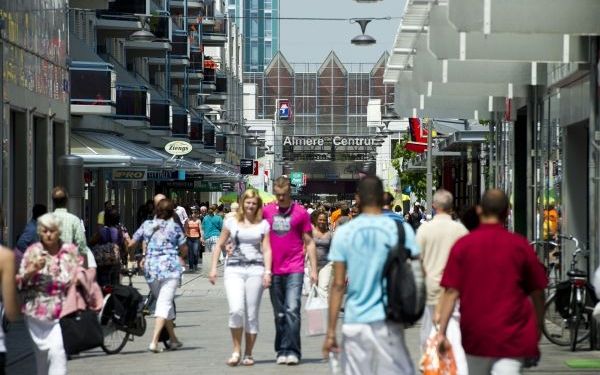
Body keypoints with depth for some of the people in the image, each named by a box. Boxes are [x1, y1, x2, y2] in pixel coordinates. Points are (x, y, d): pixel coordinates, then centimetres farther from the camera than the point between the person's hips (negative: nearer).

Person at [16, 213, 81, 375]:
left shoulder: (71, 251, 0)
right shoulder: (32, 251, 0)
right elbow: (19, 282, -1)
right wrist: (33, 270, -19)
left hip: (62, 313, -2)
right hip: (37, 313, 2)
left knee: (58, 351, -17)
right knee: (42, 354, 13)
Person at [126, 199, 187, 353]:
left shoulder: (147, 225, 6)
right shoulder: (174, 227, 0)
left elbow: (131, 243, 10)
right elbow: (184, 250, 3)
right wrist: (179, 257, 26)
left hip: (150, 268, 4)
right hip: (170, 268, -4)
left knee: (163, 303, 19)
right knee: (164, 303, -6)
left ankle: (173, 339, 25)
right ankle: (154, 341, -21)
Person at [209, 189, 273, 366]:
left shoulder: (263, 224, 8)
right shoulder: (231, 222, 9)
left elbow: (266, 249, 4)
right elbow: (219, 245, 13)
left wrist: (267, 271, -8)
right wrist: (213, 268, 5)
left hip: (255, 269, 0)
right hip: (234, 268, 0)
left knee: (251, 314, 2)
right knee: (236, 310, -16)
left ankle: (248, 354, 12)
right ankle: (236, 350, -2)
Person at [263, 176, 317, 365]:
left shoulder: (301, 212, 1)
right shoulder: (267, 211, 7)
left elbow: (309, 242, 4)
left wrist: (313, 269, 0)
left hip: (294, 270, -3)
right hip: (274, 270, 3)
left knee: (292, 310, -12)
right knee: (279, 314, 9)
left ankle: (291, 350, -10)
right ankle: (282, 351, 18)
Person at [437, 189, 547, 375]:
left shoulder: (462, 245, -2)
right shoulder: (520, 245, -3)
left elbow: (451, 292, -8)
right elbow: (537, 292, 3)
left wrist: (442, 331, -8)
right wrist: (538, 327, 17)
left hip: (474, 336, 2)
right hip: (512, 337, -2)